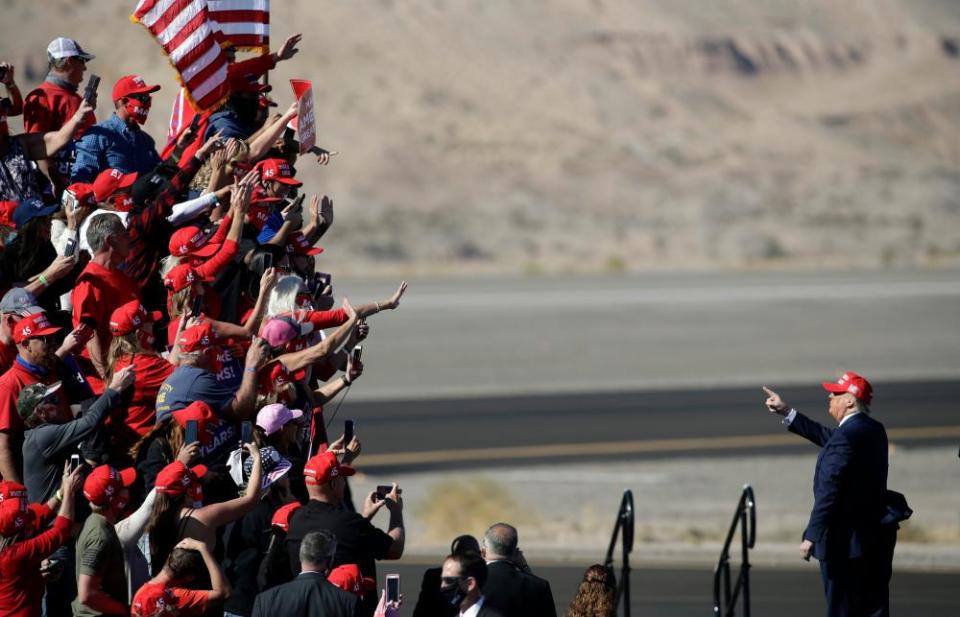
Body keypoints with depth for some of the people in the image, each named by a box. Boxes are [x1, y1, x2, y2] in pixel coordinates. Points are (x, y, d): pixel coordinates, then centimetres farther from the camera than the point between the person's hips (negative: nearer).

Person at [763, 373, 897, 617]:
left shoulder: (846, 437, -18)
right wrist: (788, 413, 26)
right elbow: (828, 438, 23)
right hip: (876, 539, 9)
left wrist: (811, 536, -20)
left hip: (845, 542, -9)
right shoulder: (874, 431, 10)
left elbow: (829, 491, -22)